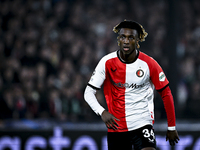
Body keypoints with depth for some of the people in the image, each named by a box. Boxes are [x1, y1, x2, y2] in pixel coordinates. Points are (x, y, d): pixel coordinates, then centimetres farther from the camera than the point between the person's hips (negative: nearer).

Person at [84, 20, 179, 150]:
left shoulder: (149, 64, -7)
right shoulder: (108, 62, -5)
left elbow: (166, 93, 3)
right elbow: (89, 92, -3)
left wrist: (171, 127, 6)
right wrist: (102, 112, -21)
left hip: (143, 123, -2)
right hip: (116, 126, 2)